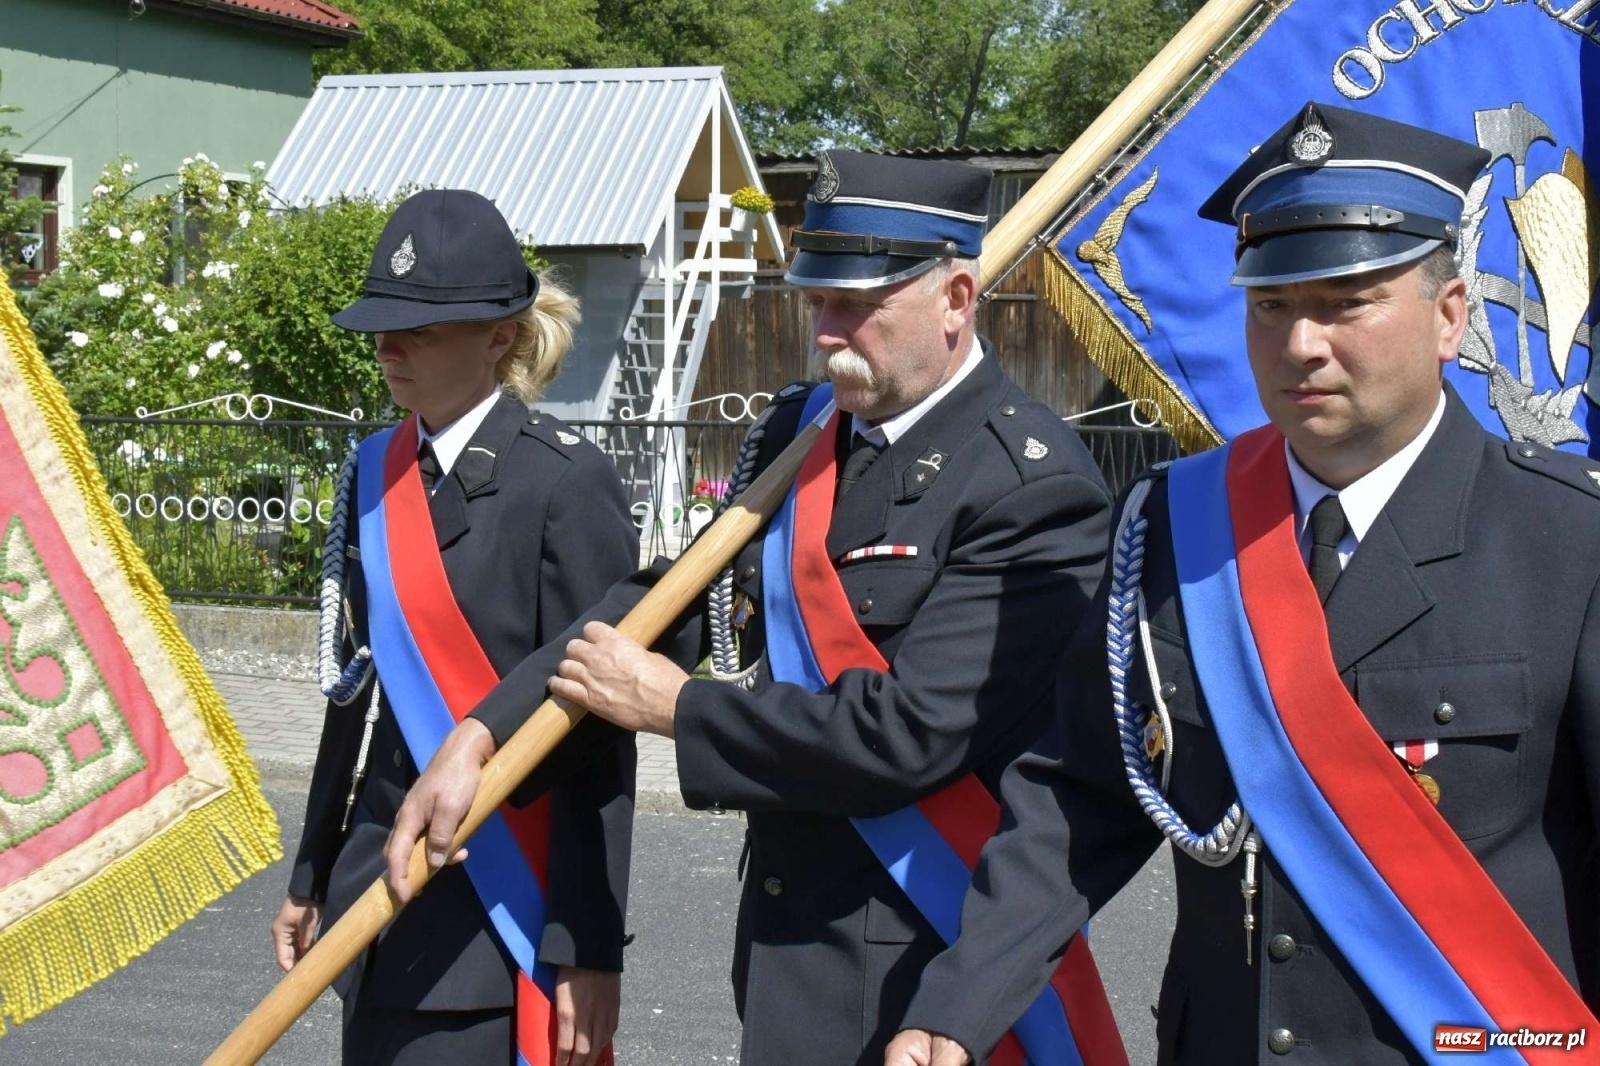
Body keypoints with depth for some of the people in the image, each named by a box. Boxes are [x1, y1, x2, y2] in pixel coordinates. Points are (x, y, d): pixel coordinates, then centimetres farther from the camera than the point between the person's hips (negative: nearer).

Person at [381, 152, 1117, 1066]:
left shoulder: (1037, 486, -18)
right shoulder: (798, 431, 7)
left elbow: (908, 732, -24)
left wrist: (676, 706, -12)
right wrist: (480, 735, -5)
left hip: (916, 967, -6)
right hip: (787, 923, 7)